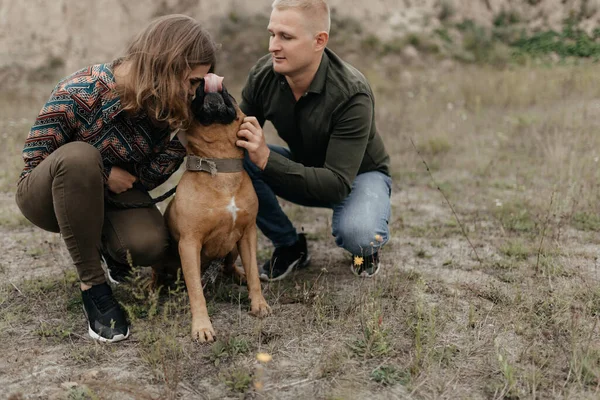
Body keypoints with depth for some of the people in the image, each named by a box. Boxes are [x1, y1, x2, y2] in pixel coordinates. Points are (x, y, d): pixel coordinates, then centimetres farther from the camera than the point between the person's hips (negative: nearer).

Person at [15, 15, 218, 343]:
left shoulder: (160, 105, -13)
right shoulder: (79, 94, -28)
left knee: (149, 245, -28)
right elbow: (34, 158, -17)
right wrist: (103, 173, -22)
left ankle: (103, 245, 11)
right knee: (79, 156, -39)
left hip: (107, 194, 3)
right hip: (47, 195, -3)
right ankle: (92, 285, -26)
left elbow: (146, 178, -9)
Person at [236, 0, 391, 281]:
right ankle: (289, 246, -2)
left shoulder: (351, 94, -33)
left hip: (360, 174, -4)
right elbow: (241, 138, -9)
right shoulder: (263, 74, -18)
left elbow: (338, 184, -36)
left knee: (356, 234, -38)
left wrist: (266, 158, -45)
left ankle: (368, 245, 3)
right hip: (304, 170, 5)